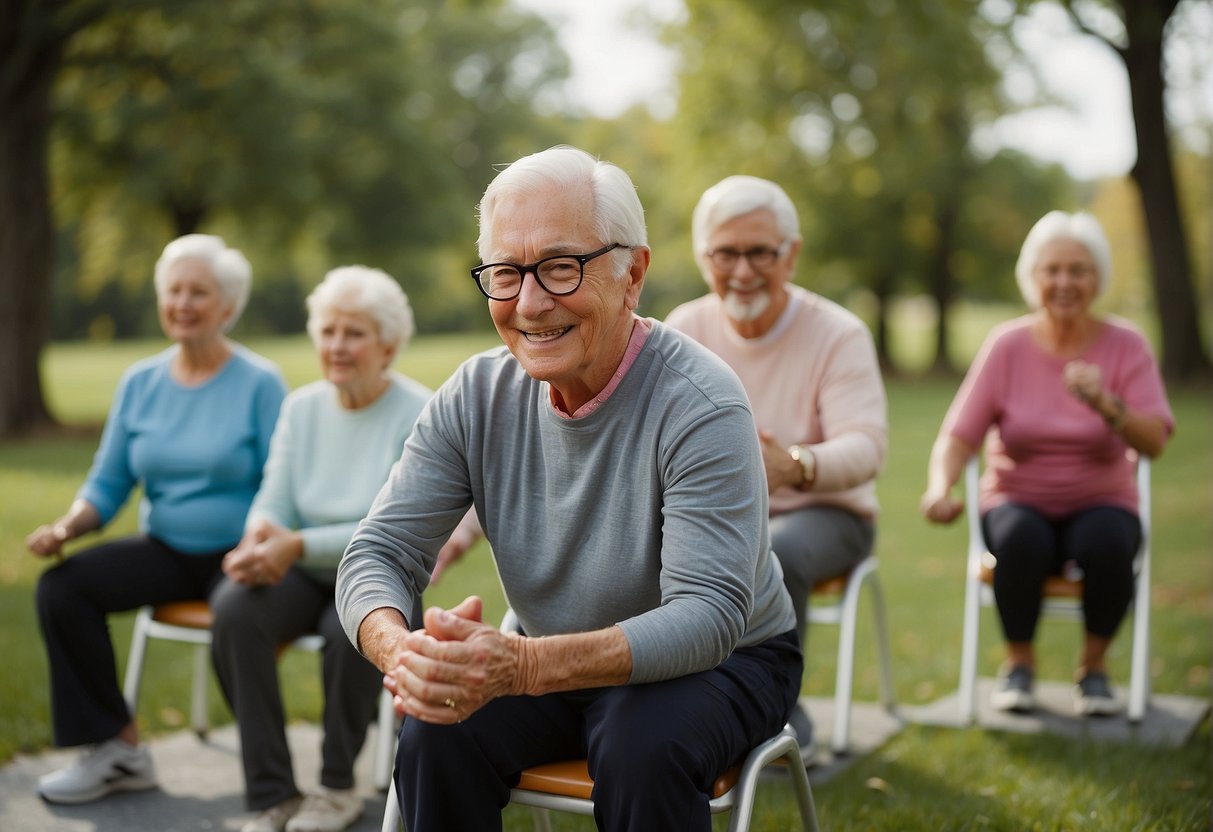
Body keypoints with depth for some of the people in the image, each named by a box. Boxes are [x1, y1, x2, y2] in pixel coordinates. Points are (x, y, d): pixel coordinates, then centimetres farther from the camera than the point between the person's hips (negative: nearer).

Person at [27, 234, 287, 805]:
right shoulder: (139, 383, 8)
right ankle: (117, 750, -7)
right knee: (60, 586, -19)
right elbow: (107, 484, 9)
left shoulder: (260, 383, -5)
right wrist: (66, 527, -11)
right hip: (165, 551, 5)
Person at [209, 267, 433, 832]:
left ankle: (338, 785, -8)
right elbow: (274, 498, 1)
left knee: (353, 628, -37)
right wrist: (262, 533, -24)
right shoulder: (301, 407, 6)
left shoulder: (419, 416, -11)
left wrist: (299, 544, -28)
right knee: (234, 610, -27)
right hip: (302, 574, 4)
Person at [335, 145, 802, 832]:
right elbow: (380, 551, -10)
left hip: (724, 660, -3)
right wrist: (401, 650, -35)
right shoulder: (475, 398, -8)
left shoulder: (699, 405, -25)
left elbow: (709, 615, -32)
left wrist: (524, 666, -47)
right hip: (554, 665, 4)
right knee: (439, 732, -23)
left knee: (642, 747, -34)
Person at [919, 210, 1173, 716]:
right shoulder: (1006, 345, -3)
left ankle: (1093, 665, -7)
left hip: (1101, 502, 0)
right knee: (1021, 538, -34)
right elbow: (959, 435, -10)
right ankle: (1019, 663, -8)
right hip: (1018, 502, 0)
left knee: (1107, 541, -34)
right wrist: (940, 487, -31)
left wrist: (1106, 405, -34)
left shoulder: (1125, 346, -3)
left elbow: (1154, 442, -15)